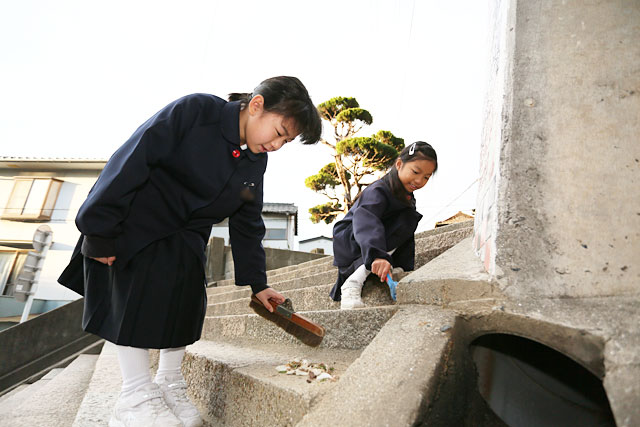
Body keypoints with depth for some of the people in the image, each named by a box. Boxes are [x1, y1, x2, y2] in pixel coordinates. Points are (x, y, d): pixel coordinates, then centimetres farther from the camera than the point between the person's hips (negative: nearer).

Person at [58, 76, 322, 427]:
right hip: (135, 223, -5)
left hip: (184, 240, 6)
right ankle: (136, 396, 5)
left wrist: (257, 282, 1)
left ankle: (170, 385, 18)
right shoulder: (195, 111, -23)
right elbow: (132, 160, -25)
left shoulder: (255, 161, -2)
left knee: (185, 303, -1)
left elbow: (247, 224, 3)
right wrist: (99, 230, -24)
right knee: (137, 300, -10)